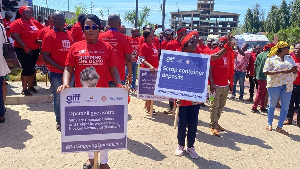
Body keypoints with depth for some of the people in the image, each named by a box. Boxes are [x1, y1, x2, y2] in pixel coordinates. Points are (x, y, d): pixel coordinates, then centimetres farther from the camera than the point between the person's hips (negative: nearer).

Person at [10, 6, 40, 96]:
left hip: (35, 50, 6)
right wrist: (25, 48, -21)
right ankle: (24, 89, 5)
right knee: (26, 68, -6)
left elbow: (37, 34, 24)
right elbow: (15, 36, -17)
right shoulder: (17, 23, -9)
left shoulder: (33, 22, 11)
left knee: (31, 68, 14)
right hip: (23, 50, -6)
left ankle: (30, 86, 28)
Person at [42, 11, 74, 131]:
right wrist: (61, 68, -17)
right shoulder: (49, 35, -6)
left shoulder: (70, 34, 7)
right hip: (56, 73, -4)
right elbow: (45, 56, -10)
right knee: (58, 97, 7)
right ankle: (59, 121, 23)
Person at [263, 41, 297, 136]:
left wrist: (294, 70, -12)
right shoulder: (271, 59, -5)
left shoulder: (290, 58, 10)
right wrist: (281, 71, -20)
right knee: (272, 105, 10)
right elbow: (266, 72, -13)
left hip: (287, 86, 5)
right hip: (274, 85, -4)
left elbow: (294, 71, 13)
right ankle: (269, 124, 26)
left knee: (285, 107, 4)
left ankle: (279, 127, 16)